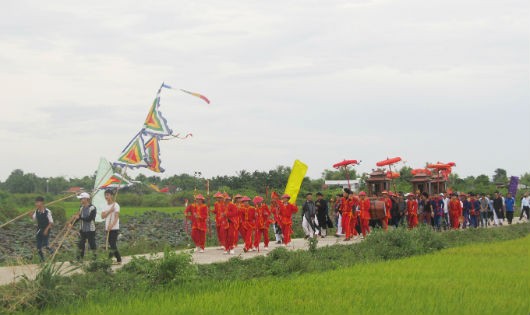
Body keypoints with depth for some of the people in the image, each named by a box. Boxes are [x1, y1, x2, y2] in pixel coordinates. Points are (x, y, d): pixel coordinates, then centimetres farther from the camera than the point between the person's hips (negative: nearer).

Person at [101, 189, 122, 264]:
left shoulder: (115, 205, -7)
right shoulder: (106, 206, 15)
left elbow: (116, 217, -18)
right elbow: (102, 216, 2)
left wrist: (111, 225, -33)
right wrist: (109, 211, -14)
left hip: (114, 228, -8)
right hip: (107, 228, 8)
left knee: (113, 245, -12)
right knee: (112, 245, 10)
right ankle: (119, 260, 17)